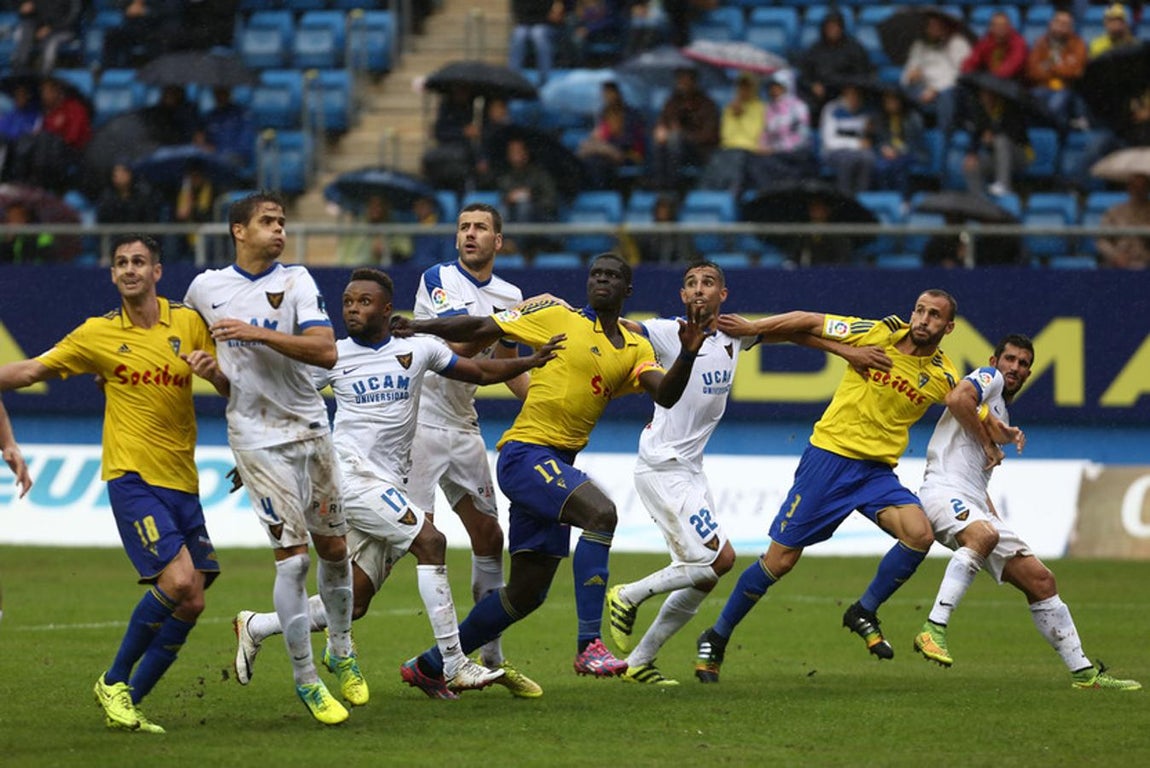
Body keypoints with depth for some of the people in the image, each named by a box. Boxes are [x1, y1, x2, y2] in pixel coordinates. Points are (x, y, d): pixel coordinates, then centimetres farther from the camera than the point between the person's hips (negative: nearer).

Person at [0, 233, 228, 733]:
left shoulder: (188, 323, 7)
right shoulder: (97, 334, 3)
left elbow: (233, 390, 12)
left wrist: (214, 369, -10)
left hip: (182, 482, 4)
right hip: (132, 479, -4)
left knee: (190, 605, -1)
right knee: (178, 581, -21)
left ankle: (129, 701, 13)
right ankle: (115, 682, -3)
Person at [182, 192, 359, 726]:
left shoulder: (296, 281, -1)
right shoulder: (205, 287, 2)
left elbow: (325, 351, -15)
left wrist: (256, 333, -21)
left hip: (309, 428, 2)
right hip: (257, 437, -2)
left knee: (333, 546, 9)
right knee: (292, 556, -10)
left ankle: (341, 652, 32)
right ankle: (304, 679, -1)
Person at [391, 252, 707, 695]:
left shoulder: (635, 350, 13)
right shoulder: (558, 317, 0)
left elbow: (665, 395, -3)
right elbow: (482, 329, 3)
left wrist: (687, 356, -21)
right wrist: (414, 327, -2)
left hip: (558, 466, 7)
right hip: (526, 454, -7)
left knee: (527, 592, 11)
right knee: (601, 512, -31)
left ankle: (429, 667, 25)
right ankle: (589, 645, -32)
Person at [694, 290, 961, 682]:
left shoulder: (943, 377, 0)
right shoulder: (880, 335, -10)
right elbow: (808, 322, -3)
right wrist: (751, 328, -6)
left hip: (877, 470, 3)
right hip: (830, 455, -3)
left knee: (920, 533, -24)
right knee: (780, 559, -2)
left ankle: (864, 613, 0)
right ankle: (716, 639, 17)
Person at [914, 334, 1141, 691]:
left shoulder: (1001, 414, 30)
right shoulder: (988, 378, 3)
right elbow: (957, 399, -20)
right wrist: (988, 444, -10)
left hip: (975, 502, 9)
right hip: (944, 489, -9)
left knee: (1040, 580, 5)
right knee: (984, 535, -41)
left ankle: (1082, 671, 10)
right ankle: (933, 628, -44)